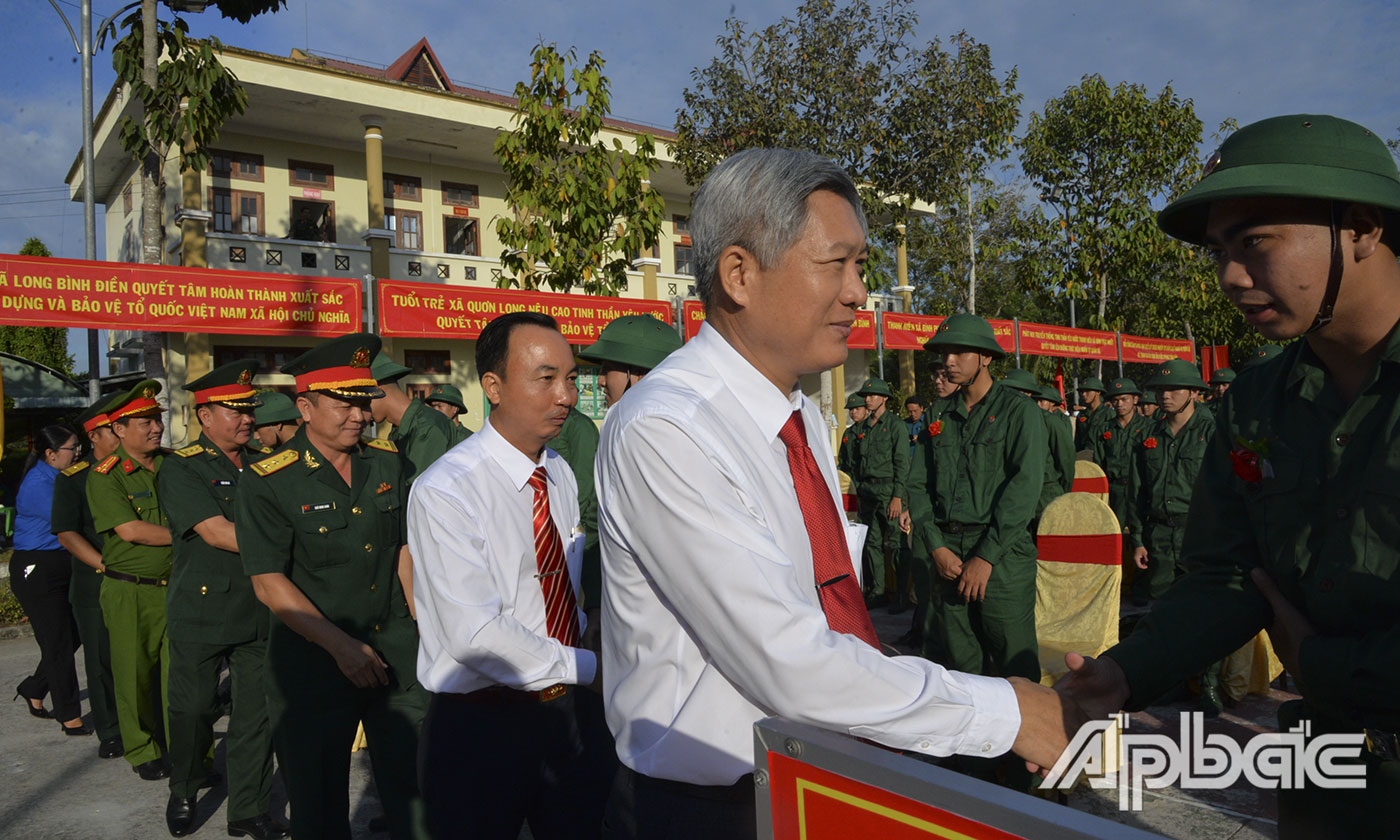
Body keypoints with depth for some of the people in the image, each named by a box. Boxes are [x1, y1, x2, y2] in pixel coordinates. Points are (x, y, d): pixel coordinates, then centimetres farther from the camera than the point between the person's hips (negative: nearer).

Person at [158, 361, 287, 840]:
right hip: (201, 610, -3)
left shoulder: (263, 465, 9)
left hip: (259, 611, 4)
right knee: (193, 709, 10)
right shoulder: (180, 470, -6)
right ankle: (183, 795, 36)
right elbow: (217, 533, -18)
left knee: (258, 710, 6)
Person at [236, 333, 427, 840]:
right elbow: (269, 583, -12)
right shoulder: (267, 482, -9)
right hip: (312, 660, -3)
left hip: (395, 647, 3)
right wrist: (341, 646, -16)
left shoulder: (389, 463, 4)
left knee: (416, 790, 7)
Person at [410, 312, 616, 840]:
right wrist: (587, 666, -16)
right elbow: (476, 634, -24)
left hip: (572, 713, 6)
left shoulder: (561, 475, 6)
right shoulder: (443, 493, -18)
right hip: (482, 729, -6)